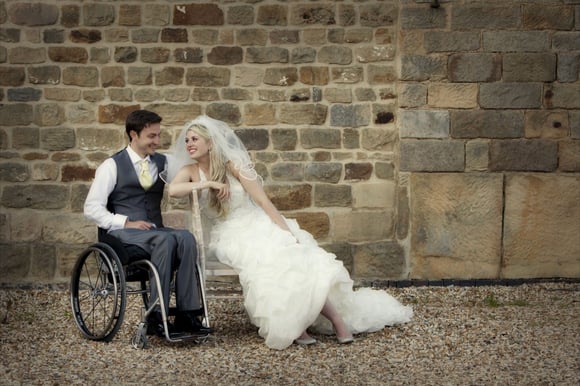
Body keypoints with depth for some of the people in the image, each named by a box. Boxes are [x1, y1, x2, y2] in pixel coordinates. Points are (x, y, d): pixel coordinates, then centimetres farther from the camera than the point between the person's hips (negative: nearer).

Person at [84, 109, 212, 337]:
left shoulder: (163, 163, 16)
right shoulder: (112, 166, 2)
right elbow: (92, 208, -3)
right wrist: (126, 222, -15)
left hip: (155, 231, 4)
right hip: (124, 233, -4)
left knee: (186, 238, -29)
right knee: (165, 240, -35)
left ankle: (187, 315, -32)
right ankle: (156, 317, -34)